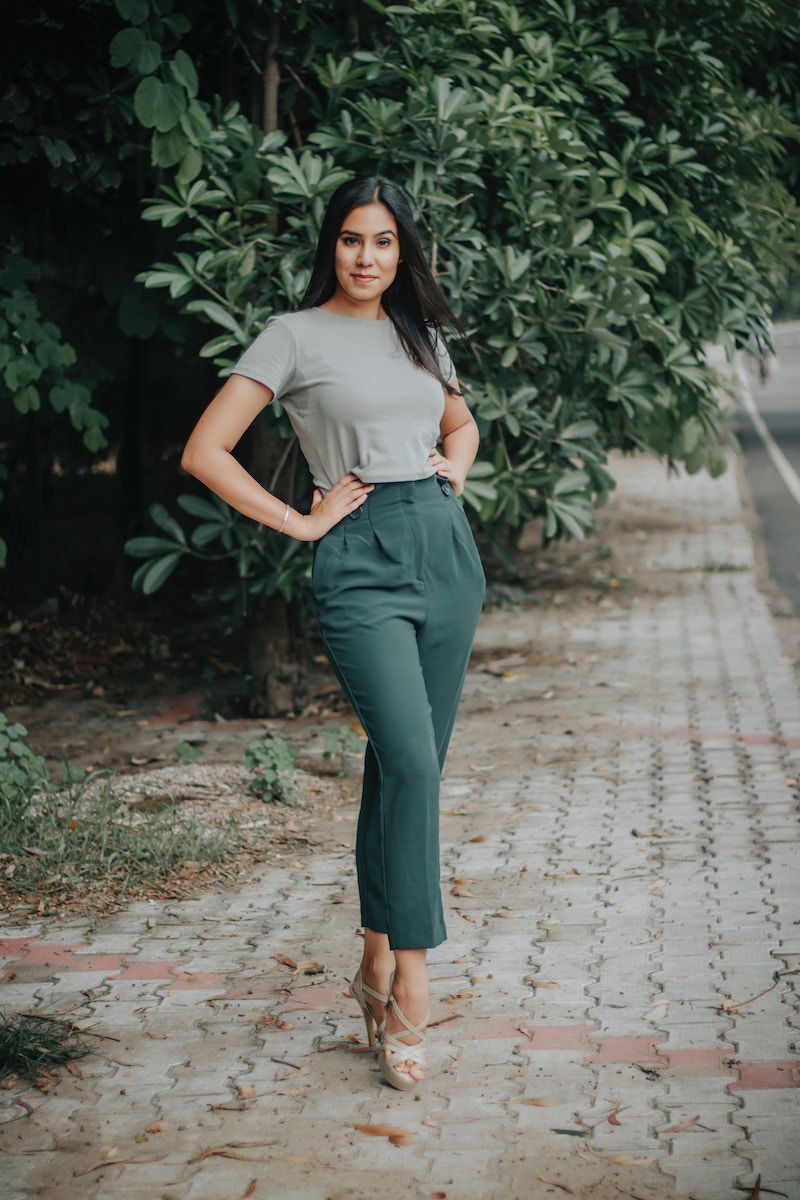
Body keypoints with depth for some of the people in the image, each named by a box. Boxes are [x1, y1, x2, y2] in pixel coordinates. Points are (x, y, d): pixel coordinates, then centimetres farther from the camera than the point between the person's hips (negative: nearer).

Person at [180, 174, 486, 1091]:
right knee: (410, 763, -19)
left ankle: (379, 961, 20)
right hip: (361, 562, -6)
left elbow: (461, 421, 34)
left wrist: (456, 467, 12)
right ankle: (410, 988, -14)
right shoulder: (296, 336, -1)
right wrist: (300, 522, -7)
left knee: (409, 765, 8)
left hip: (445, 548, 6)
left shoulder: (420, 332, 15)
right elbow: (204, 452, -5)